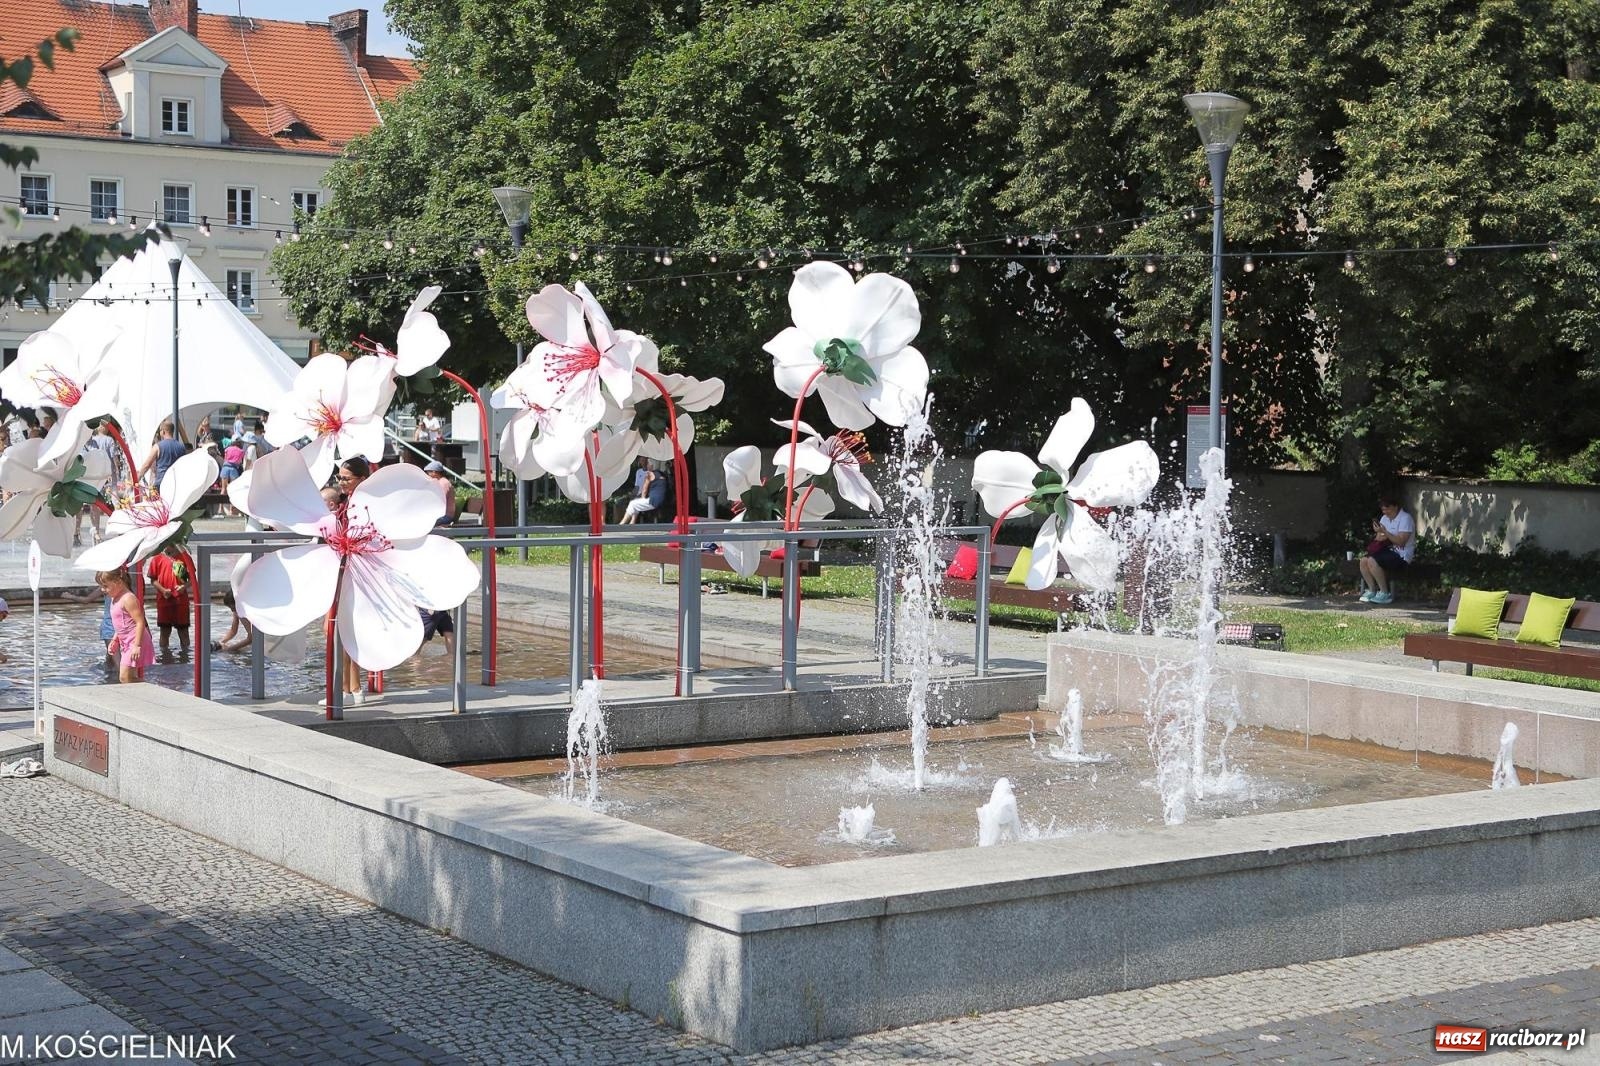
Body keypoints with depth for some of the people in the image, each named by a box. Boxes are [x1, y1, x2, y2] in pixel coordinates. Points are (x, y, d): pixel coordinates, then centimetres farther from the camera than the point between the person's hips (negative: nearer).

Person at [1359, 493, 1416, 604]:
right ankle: (1371, 591, -9)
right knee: (1364, 560, -16)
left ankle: (1385, 593, -19)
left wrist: (1384, 532, -27)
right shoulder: (1384, 518, 16)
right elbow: (1378, 538, 13)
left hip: (1401, 555, -8)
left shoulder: (1405, 519, -10)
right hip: (1386, 550, 8)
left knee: (1372, 561, -28)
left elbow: (1400, 542, -20)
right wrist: (1378, 535, -12)